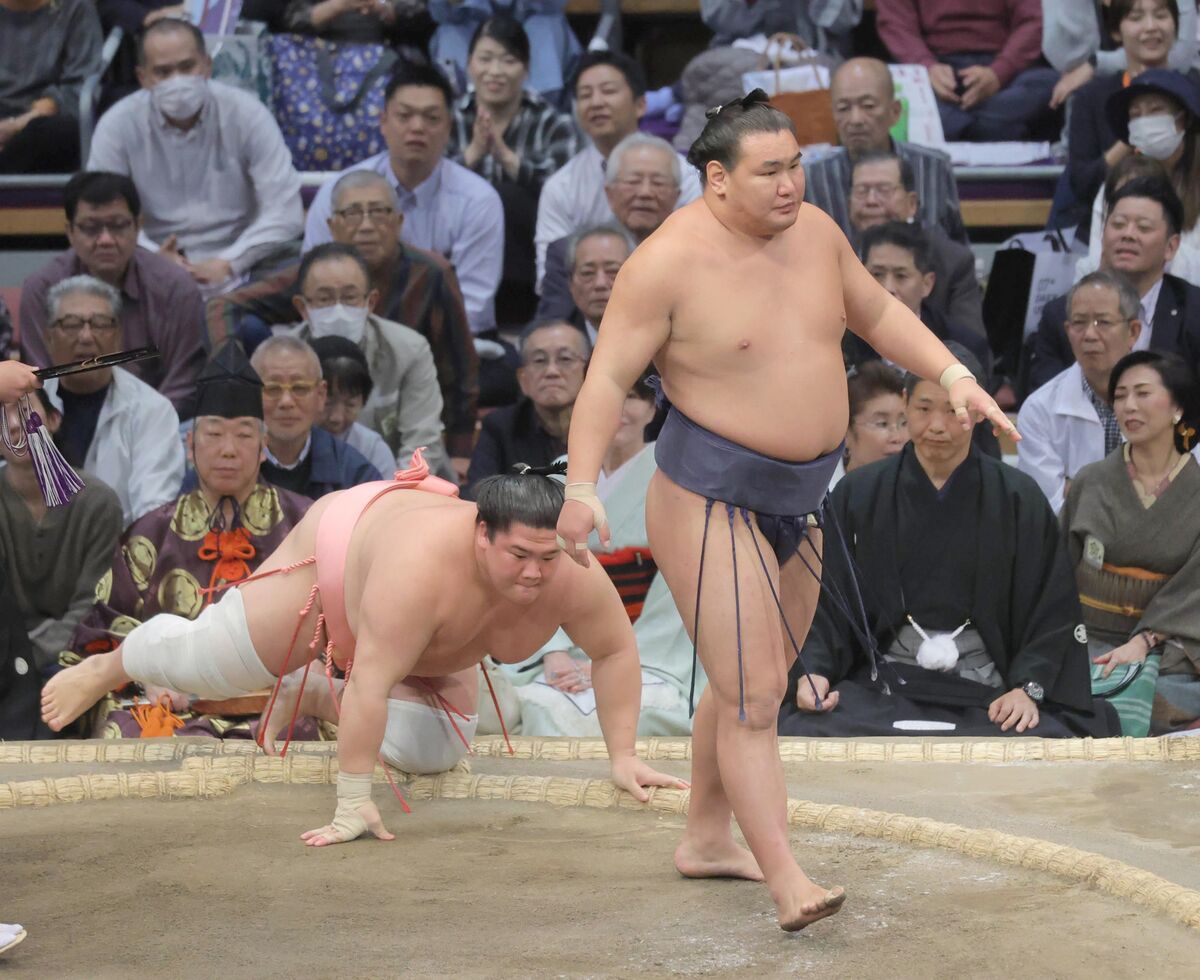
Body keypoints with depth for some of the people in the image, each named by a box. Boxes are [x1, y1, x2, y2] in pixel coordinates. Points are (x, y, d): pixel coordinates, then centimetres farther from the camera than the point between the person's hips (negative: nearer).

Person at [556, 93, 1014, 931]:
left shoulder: (813, 231, 2)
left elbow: (877, 313, 16)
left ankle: (706, 839, 35)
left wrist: (955, 377, 5)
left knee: (751, 683, 19)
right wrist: (582, 487, -28)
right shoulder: (671, 261, -18)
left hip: (799, 499, 8)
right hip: (710, 501, -7)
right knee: (753, 697, -10)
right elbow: (609, 376, -18)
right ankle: (788, 883, -11)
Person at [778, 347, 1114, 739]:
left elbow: (1052, 613, 5)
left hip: (985, 692, 0)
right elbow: (826, 602, 8)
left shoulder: (1019, 501, 9)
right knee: (797, 734, -31)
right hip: (878, 687, 0)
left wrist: (1028, 688, -11)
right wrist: (813, 671, -11)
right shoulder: (857, 496, 11)